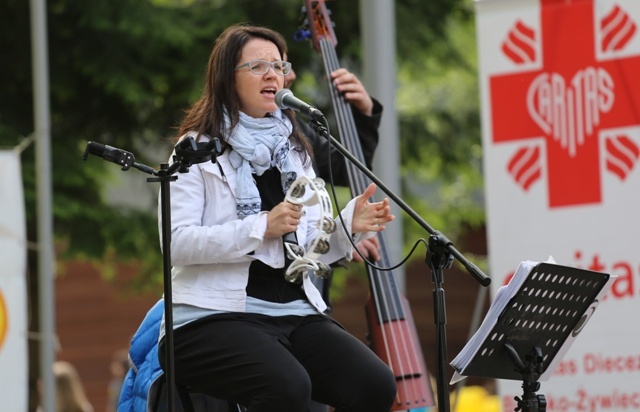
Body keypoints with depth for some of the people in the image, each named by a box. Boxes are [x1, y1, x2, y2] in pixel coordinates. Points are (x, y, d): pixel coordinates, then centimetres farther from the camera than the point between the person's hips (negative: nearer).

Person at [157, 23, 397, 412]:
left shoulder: (294, 153, 19)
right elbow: (176, 243, -12)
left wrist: (347, 226, -5)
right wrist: (261, 228, -19)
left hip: (296, 312, 6)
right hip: (217, 317, -6)